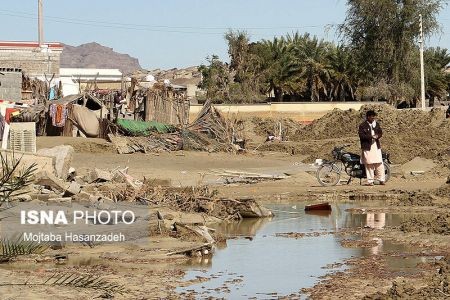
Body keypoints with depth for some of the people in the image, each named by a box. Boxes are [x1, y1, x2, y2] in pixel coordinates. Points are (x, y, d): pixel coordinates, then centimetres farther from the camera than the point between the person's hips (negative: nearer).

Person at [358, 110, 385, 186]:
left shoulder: (376, 124, 13)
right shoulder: (363, 126, -5)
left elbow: (380, 132, 17)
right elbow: (361, 135, -13)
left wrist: (377, 136, -6)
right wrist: (371, 136, -21)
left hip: (376, 145, 5)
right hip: (367, 147, -4)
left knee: (379, 164, 2)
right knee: (369, 164, -2)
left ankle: (381, 179, 9)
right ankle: (370, 181, 4)